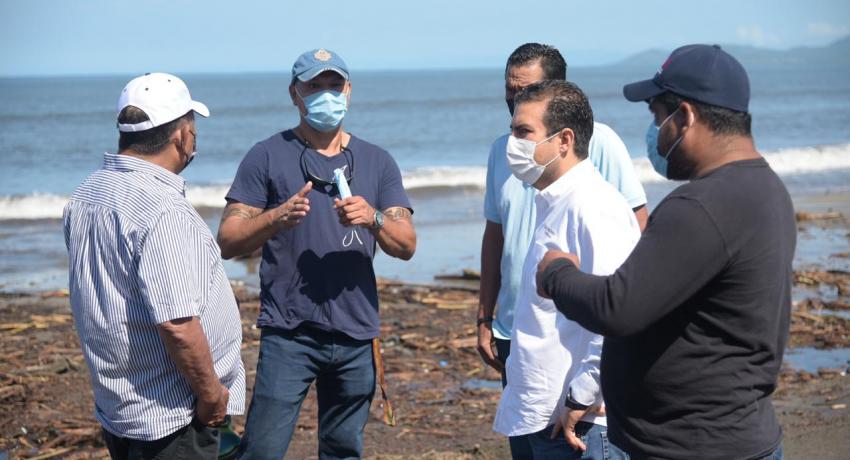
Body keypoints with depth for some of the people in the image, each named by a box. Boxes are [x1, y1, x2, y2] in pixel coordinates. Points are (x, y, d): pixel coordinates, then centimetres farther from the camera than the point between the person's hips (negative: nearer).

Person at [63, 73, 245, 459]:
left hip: (114, 406, 9)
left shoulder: (87, 194, 5)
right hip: (169, 418, -9)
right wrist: (212, 395, -13)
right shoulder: (163, 211, -23)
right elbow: (178, 325, -27)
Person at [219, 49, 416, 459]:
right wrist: (278, 216, -22)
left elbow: (407, 246, 3)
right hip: (289, 333, -3)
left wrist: (373, 218, -17)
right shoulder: (267, 156, 1)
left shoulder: (377, 162, 10)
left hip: (356, 333, 3)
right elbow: (227, 241, -4)